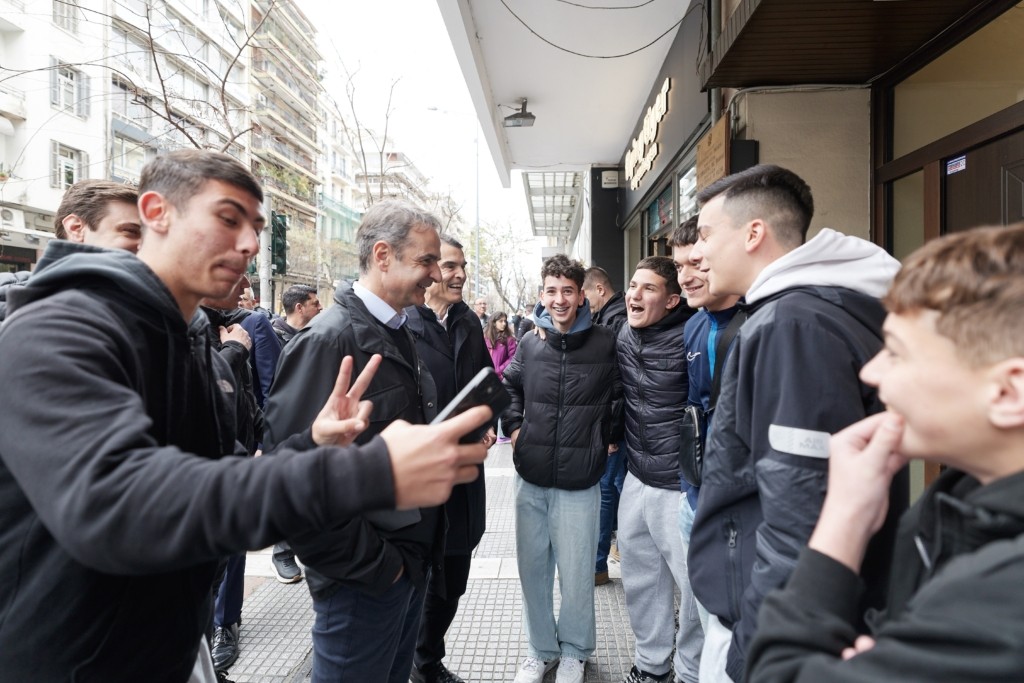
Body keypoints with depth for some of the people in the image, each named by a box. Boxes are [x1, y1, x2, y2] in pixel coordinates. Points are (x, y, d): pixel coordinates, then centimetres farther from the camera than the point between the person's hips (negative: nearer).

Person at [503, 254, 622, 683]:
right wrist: (514, 427, 8)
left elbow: (623, 396, 6)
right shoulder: (530, 343, 3)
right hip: (530, 478, 3)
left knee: (575, 574, 8)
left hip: (579, 481, -3)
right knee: (532, 568, 15)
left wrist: (609, 437, 2)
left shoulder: (605, 344, -7)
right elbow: (509, 386, 19)